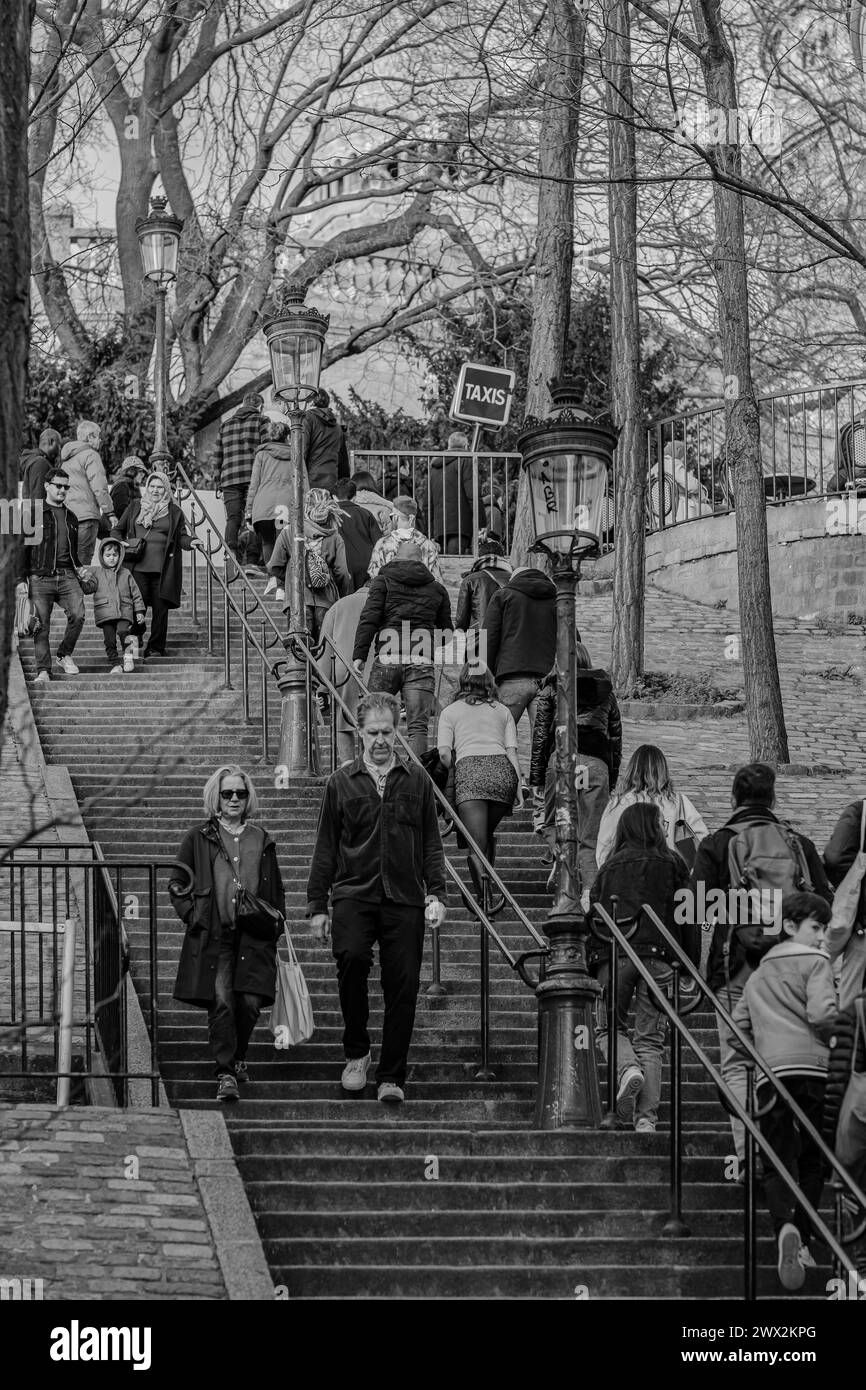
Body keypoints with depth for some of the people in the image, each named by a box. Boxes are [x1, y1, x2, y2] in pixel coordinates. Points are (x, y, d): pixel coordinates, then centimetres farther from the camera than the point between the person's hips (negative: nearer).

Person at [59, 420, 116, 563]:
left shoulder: (67, 457, 19)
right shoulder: (90, 455, -8)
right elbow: (99, 488, -13)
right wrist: (110, 513, -9)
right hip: (85, 515, -8)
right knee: (82, 562, -9)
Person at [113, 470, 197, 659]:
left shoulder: (174, 512, 11)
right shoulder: (135, 507, 14)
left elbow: (180, 536, 11)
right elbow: (119, 530, 20)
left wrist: (191, 542, -9)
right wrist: (120, 543, 1)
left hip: (163, 568, 0)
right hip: (138, 565, 0)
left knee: (160, 606, -1)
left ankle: (155, 648, 6)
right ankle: (135, 634, 11)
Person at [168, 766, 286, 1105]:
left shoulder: (261, 840, 16)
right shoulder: (198, 839, 8)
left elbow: (275, 891, 21)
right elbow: (178, 886, 9)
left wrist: (275, 924, 10)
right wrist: (194, 915, -4)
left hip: (254, 935, 2)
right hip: (213, 936, -2)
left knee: (250, 1001, -7)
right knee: (221, 1002, -13)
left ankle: (238, 1057, 21)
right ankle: (226, 1074, -11)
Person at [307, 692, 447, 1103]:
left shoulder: (417, 781, 12)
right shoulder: (341, 783, 10)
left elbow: (431, 844, 13)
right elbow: (325, 848, 11)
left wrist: (437, 894, 2)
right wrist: (317, 905, 7)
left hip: (405, 899, 1)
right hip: (353, 894, -1)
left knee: (402, 985, -3)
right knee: (351, 956, -26)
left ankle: (391, 1076, 7)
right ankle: (356, 1051, -8)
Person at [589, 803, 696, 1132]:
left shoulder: (611, 865, 11)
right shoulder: (672, 863, 10)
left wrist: (591, 962, 12)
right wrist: (691, 966, 10)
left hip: (614, 954, 0)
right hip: (658, 955, 0)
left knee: (610, 1027, 14)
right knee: (650, 1040, 4)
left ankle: (628, 1069, -18)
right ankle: (646, 1117, -4)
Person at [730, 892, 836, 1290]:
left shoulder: (757, 975, 23)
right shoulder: (815, 962, 4)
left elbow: (737, 1029, 21)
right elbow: (822, 1013, -10)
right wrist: (833, 1036, 8)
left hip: (769, 1073, 4)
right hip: (811, 1068, -4)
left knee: (778, 1160, -2)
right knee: (812, 1159, 10)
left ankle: (786, 1226, -29)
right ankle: (802, 1240, 3)